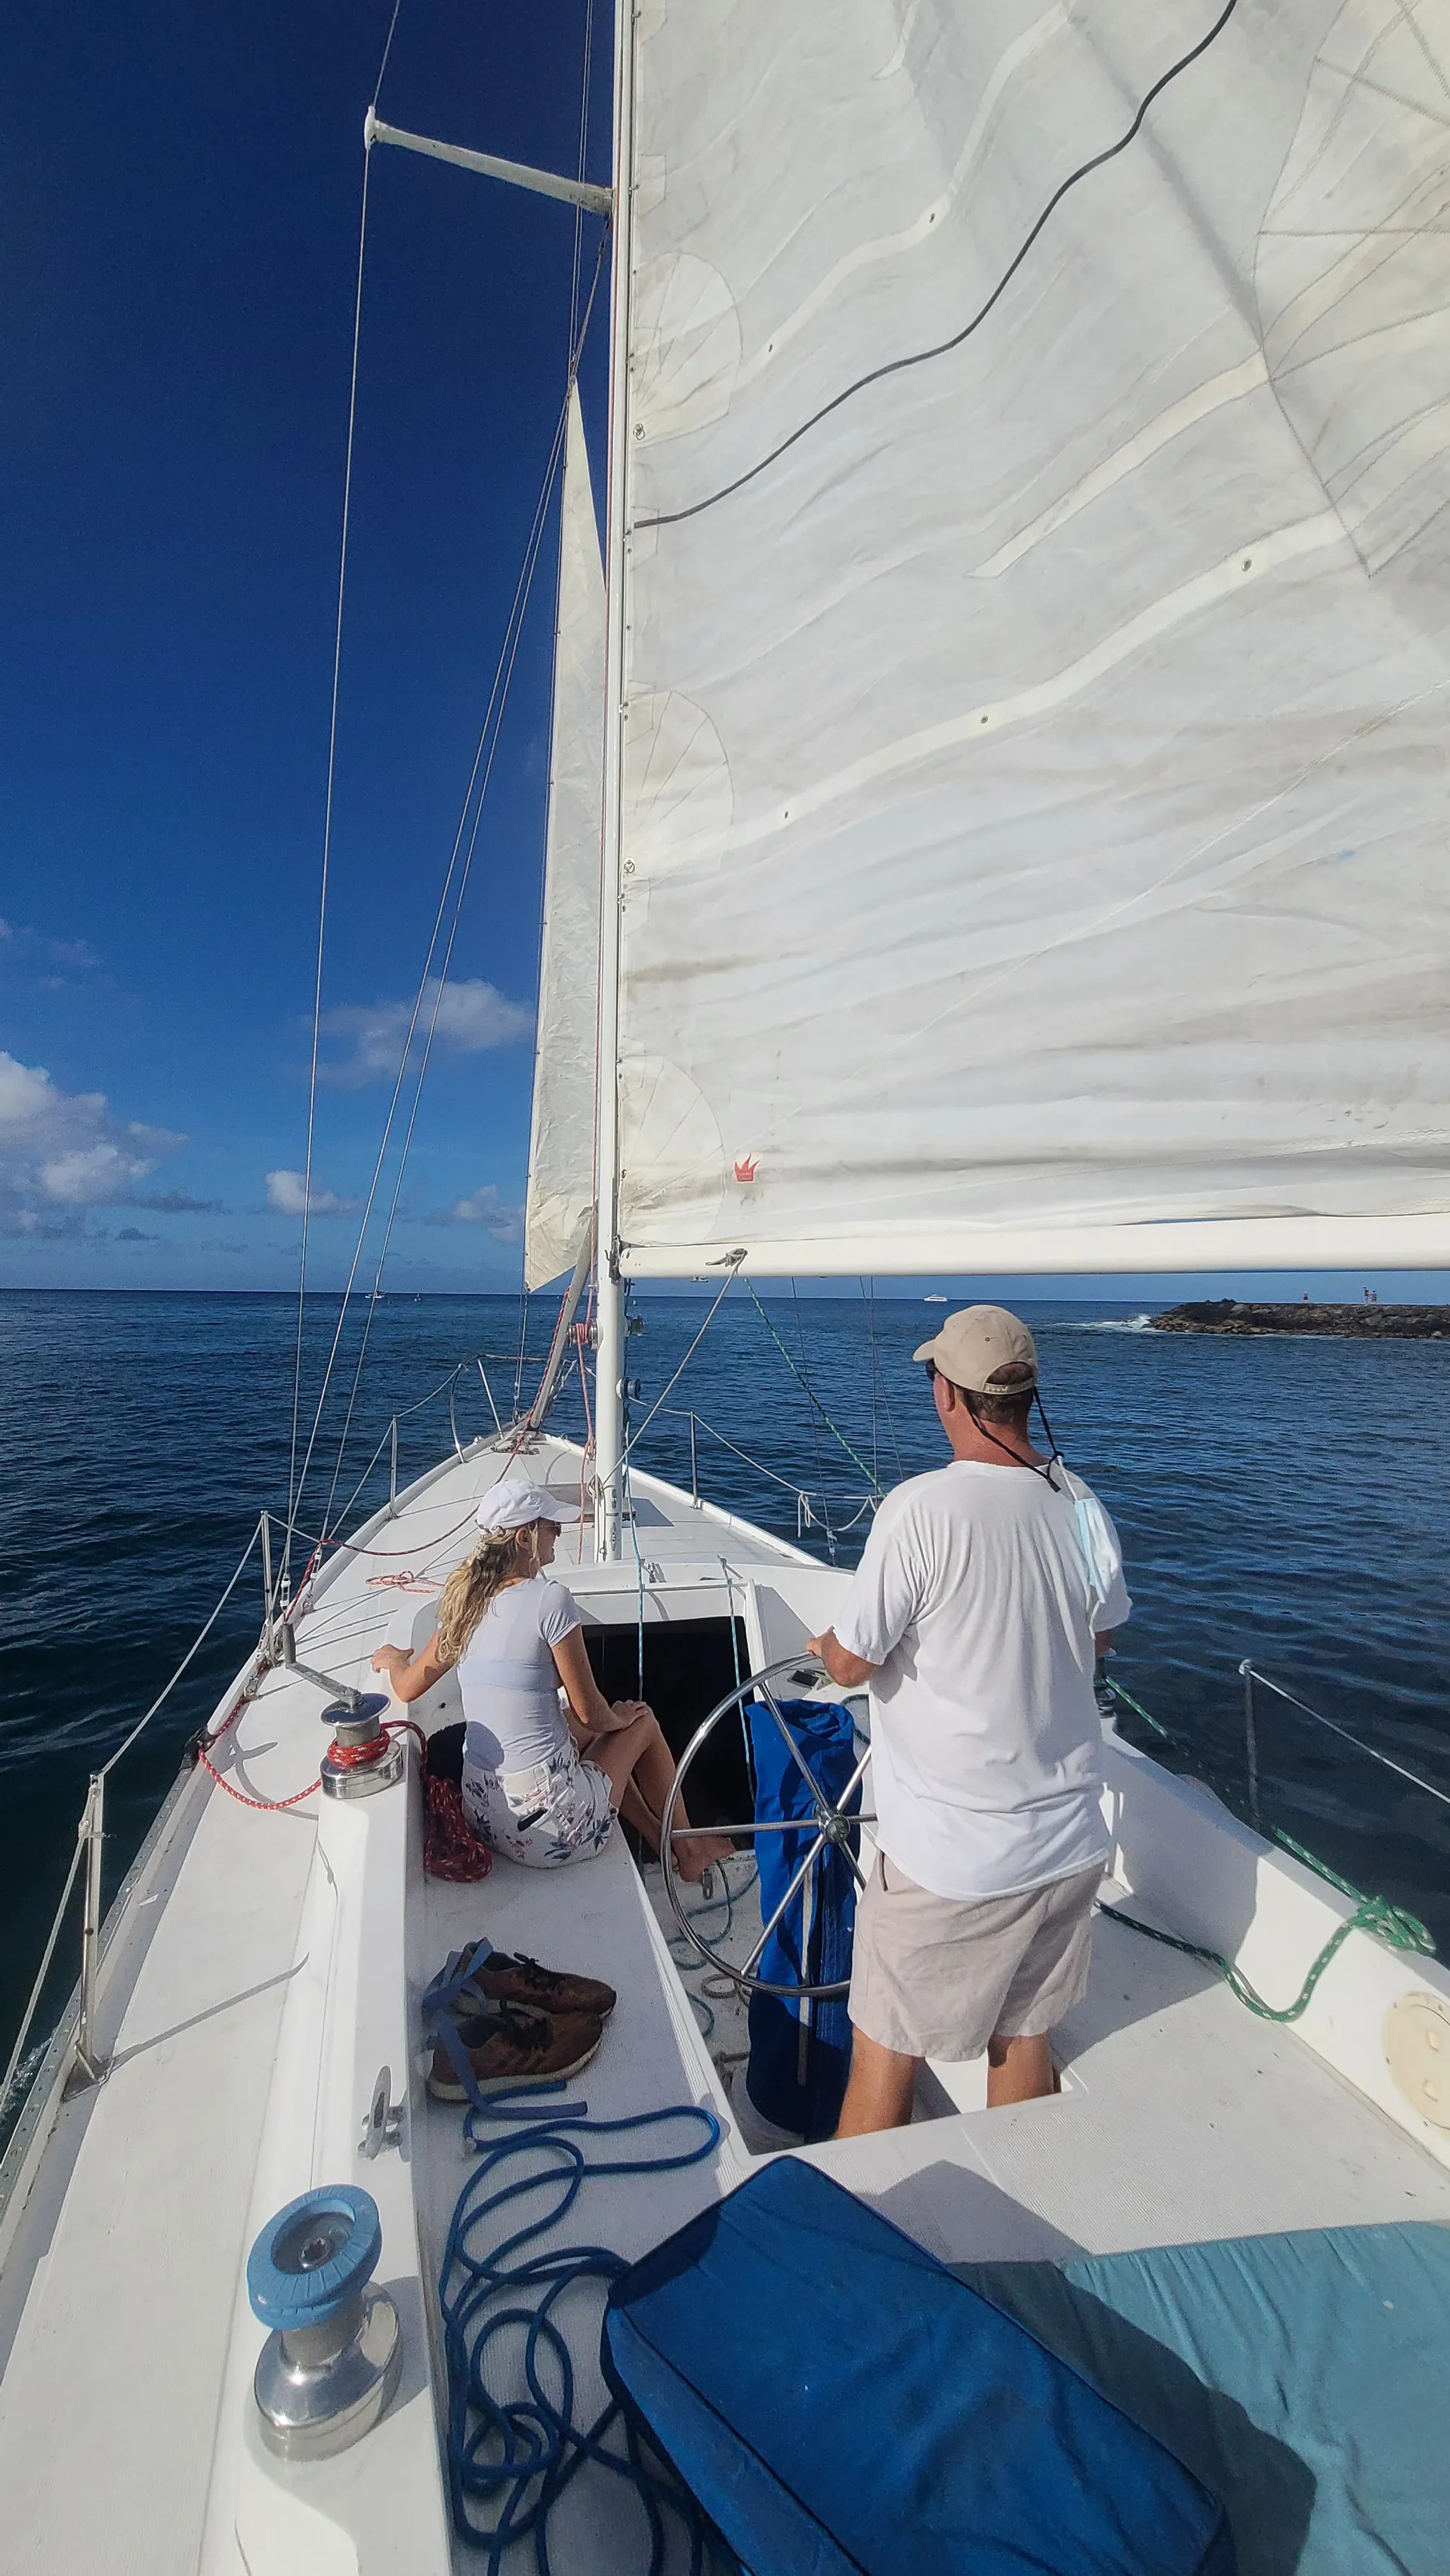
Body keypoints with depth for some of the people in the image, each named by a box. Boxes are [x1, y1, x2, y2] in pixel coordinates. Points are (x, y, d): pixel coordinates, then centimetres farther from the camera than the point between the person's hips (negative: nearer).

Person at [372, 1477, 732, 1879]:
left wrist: (393, 1660, 33)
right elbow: (590, 1711, -14)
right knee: (642, 1720, 17)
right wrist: (618, 1717, 8)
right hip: (551, 1831, -6)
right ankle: (687, 1849, 36)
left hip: (481, 1817, 7)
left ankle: (658, 1838, 41)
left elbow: (407, 1688, 10)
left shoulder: (464, 1600, -1)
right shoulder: (549, 1598, -20)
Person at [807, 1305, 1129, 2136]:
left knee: (886, 2054, 15)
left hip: (950, 1853, -5)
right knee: (1026, 2039, 25)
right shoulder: (1084, 1504, -6)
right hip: (1071, 1841, 6)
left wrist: (825, 1644, 5)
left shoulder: (922, 1508, -24)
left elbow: (852, 1665, -17)